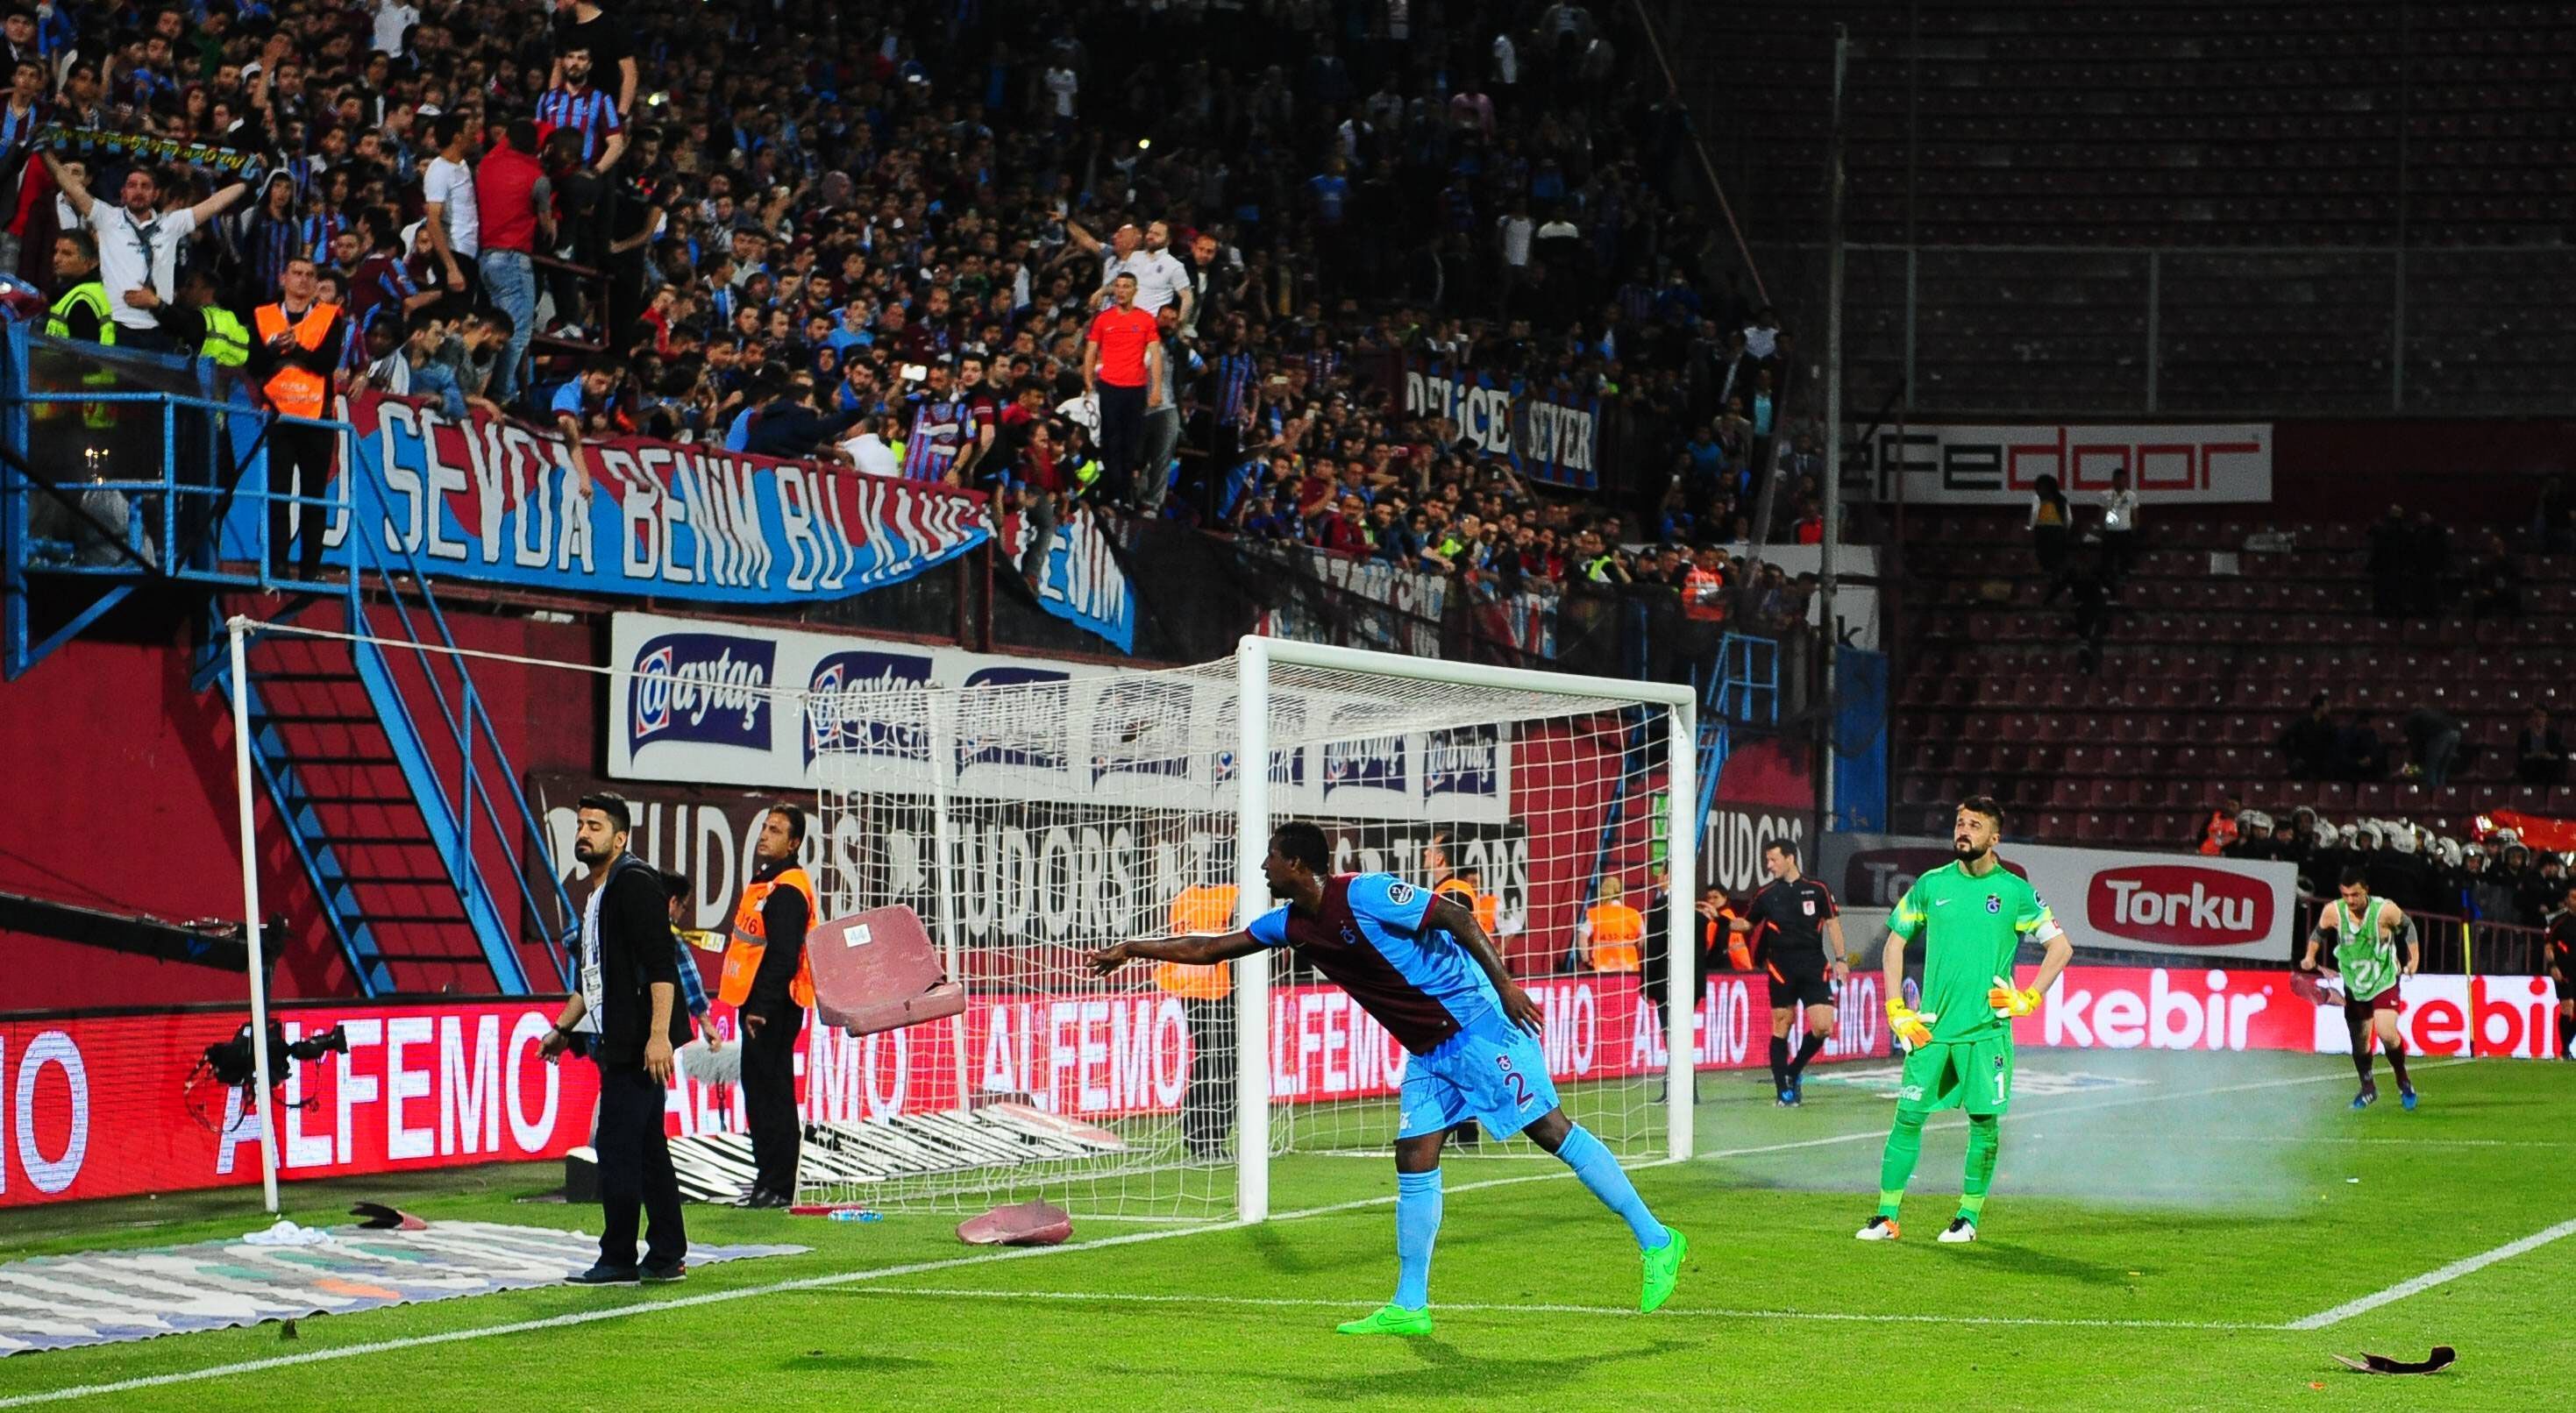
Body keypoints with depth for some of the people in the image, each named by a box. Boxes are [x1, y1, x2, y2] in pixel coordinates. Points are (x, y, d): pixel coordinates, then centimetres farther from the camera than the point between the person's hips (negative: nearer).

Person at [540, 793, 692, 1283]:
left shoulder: (635, 883, -12)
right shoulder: (596, 894, 19)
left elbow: (661, 966, -19)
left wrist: (658, 1035, -25)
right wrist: (562, 1028, 27)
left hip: (639, 1044, -10)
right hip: (615, 1042, 10)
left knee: (617, 1146, -8)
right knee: (646, 1148, 12)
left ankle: (618, 1260, -4)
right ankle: (667, 1256, 17)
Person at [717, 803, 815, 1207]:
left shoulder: (788, 890, -15)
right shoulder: (763, 882, 19)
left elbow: (783, 955, -21)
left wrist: (762, 1007, -23)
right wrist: (751, 1005, 18)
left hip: (773, 1008, -11)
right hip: (757, 1007, 11)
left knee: (772, 1092, -9)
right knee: (758, 1088, 15)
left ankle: (778, 1187, -8)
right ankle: (767, 1178, 21)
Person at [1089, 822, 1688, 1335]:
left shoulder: (1363, 894, -17)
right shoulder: (1292, 924, 8)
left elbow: (1455, 915, -18)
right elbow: (1213, 947, 18)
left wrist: (1504, 984, -24)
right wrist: (1133, 950, 18)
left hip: (1473, 1024, -8)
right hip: (1427, 1051, 8)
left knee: (1550, 1129, -8)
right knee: (1414, 1160, 2)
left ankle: (1655, 1241, -3)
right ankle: (1409, 1307, 4)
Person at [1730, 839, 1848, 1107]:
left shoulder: (1817, 889, 2)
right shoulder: (1766, 894, 5)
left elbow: (1832, 922, 6)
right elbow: (1748, 923, 16)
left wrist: (1841, 959, 1)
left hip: (1814, 966, 0)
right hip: (1781, 969, 0)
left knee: (1823, 1027, -9)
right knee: (1781, 1027, -1)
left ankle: (1793, 1072, 13)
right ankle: (1784, 1090, 6)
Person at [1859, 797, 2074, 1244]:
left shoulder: (2015, 892, 0)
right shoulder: (1931, 885, 6)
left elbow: (2061, 947, 6)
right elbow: (1895, 942, 15)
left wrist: (2028, 999, -3)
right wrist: (1896, 1010, 7)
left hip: (1986, 1028, -2)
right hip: (1931, 1026, 2)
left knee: (1984, 1122, 0)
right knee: (1909, 1116, -1)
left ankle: (1969, 1215, 11)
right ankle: (1886, 1216, 3)